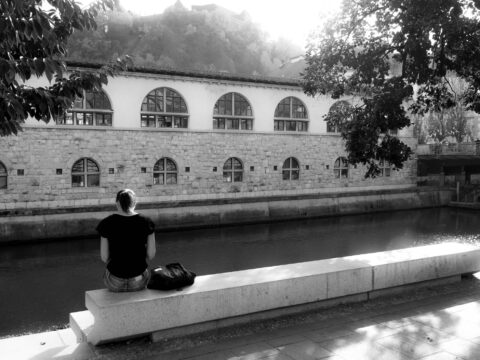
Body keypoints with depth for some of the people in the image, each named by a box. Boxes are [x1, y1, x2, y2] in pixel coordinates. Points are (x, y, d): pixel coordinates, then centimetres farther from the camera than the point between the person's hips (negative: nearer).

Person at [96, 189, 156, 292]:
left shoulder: (107, 223, -11)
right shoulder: (146, 222, -9)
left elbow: (104, 257, -8)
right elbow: (151, 254, -6)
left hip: (115, 283, 0)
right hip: (139, 280, 0)